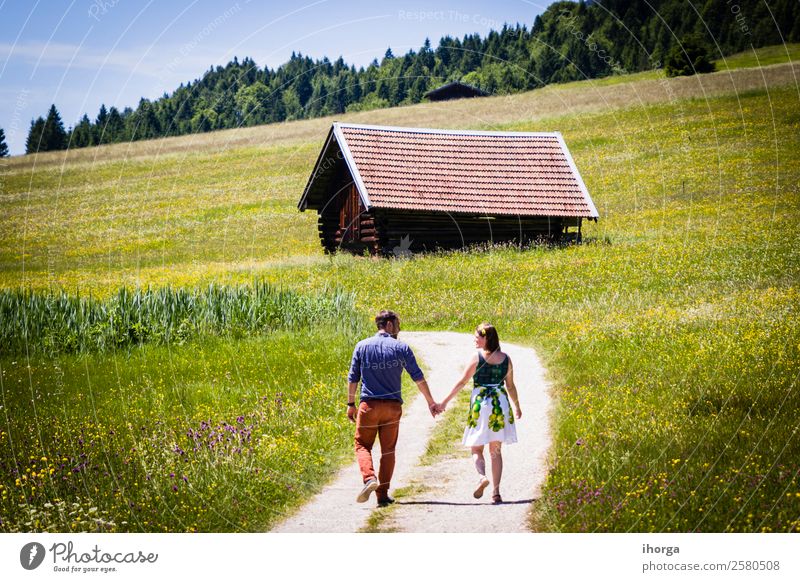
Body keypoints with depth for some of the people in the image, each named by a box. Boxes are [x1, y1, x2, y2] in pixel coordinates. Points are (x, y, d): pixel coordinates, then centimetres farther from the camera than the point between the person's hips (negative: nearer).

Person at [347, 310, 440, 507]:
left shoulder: (362, 346, 1)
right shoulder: (401, 348, -1)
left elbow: (353, 378, 2)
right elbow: (418, 377, 0)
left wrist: (350, 404, 11)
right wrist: (431, 402, 9)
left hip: (369, 405, 0)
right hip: (393, 406, 0)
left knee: (363, 445, 8)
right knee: (388, 450, 9)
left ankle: (369, 478, -19)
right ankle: (382, 494, 8)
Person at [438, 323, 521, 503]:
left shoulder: (477, 357, -7)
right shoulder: (506, 359, 4)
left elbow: (462, 382, -4)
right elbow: (510, 386, 12)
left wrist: (445, 401, 4)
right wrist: (517, 406, 28)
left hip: (480, 404, -3)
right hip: (501, 404, 4)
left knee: (476, 449, 7)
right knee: (496, 451, 11)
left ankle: (482, 476, -21)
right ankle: (496, 492, 6)